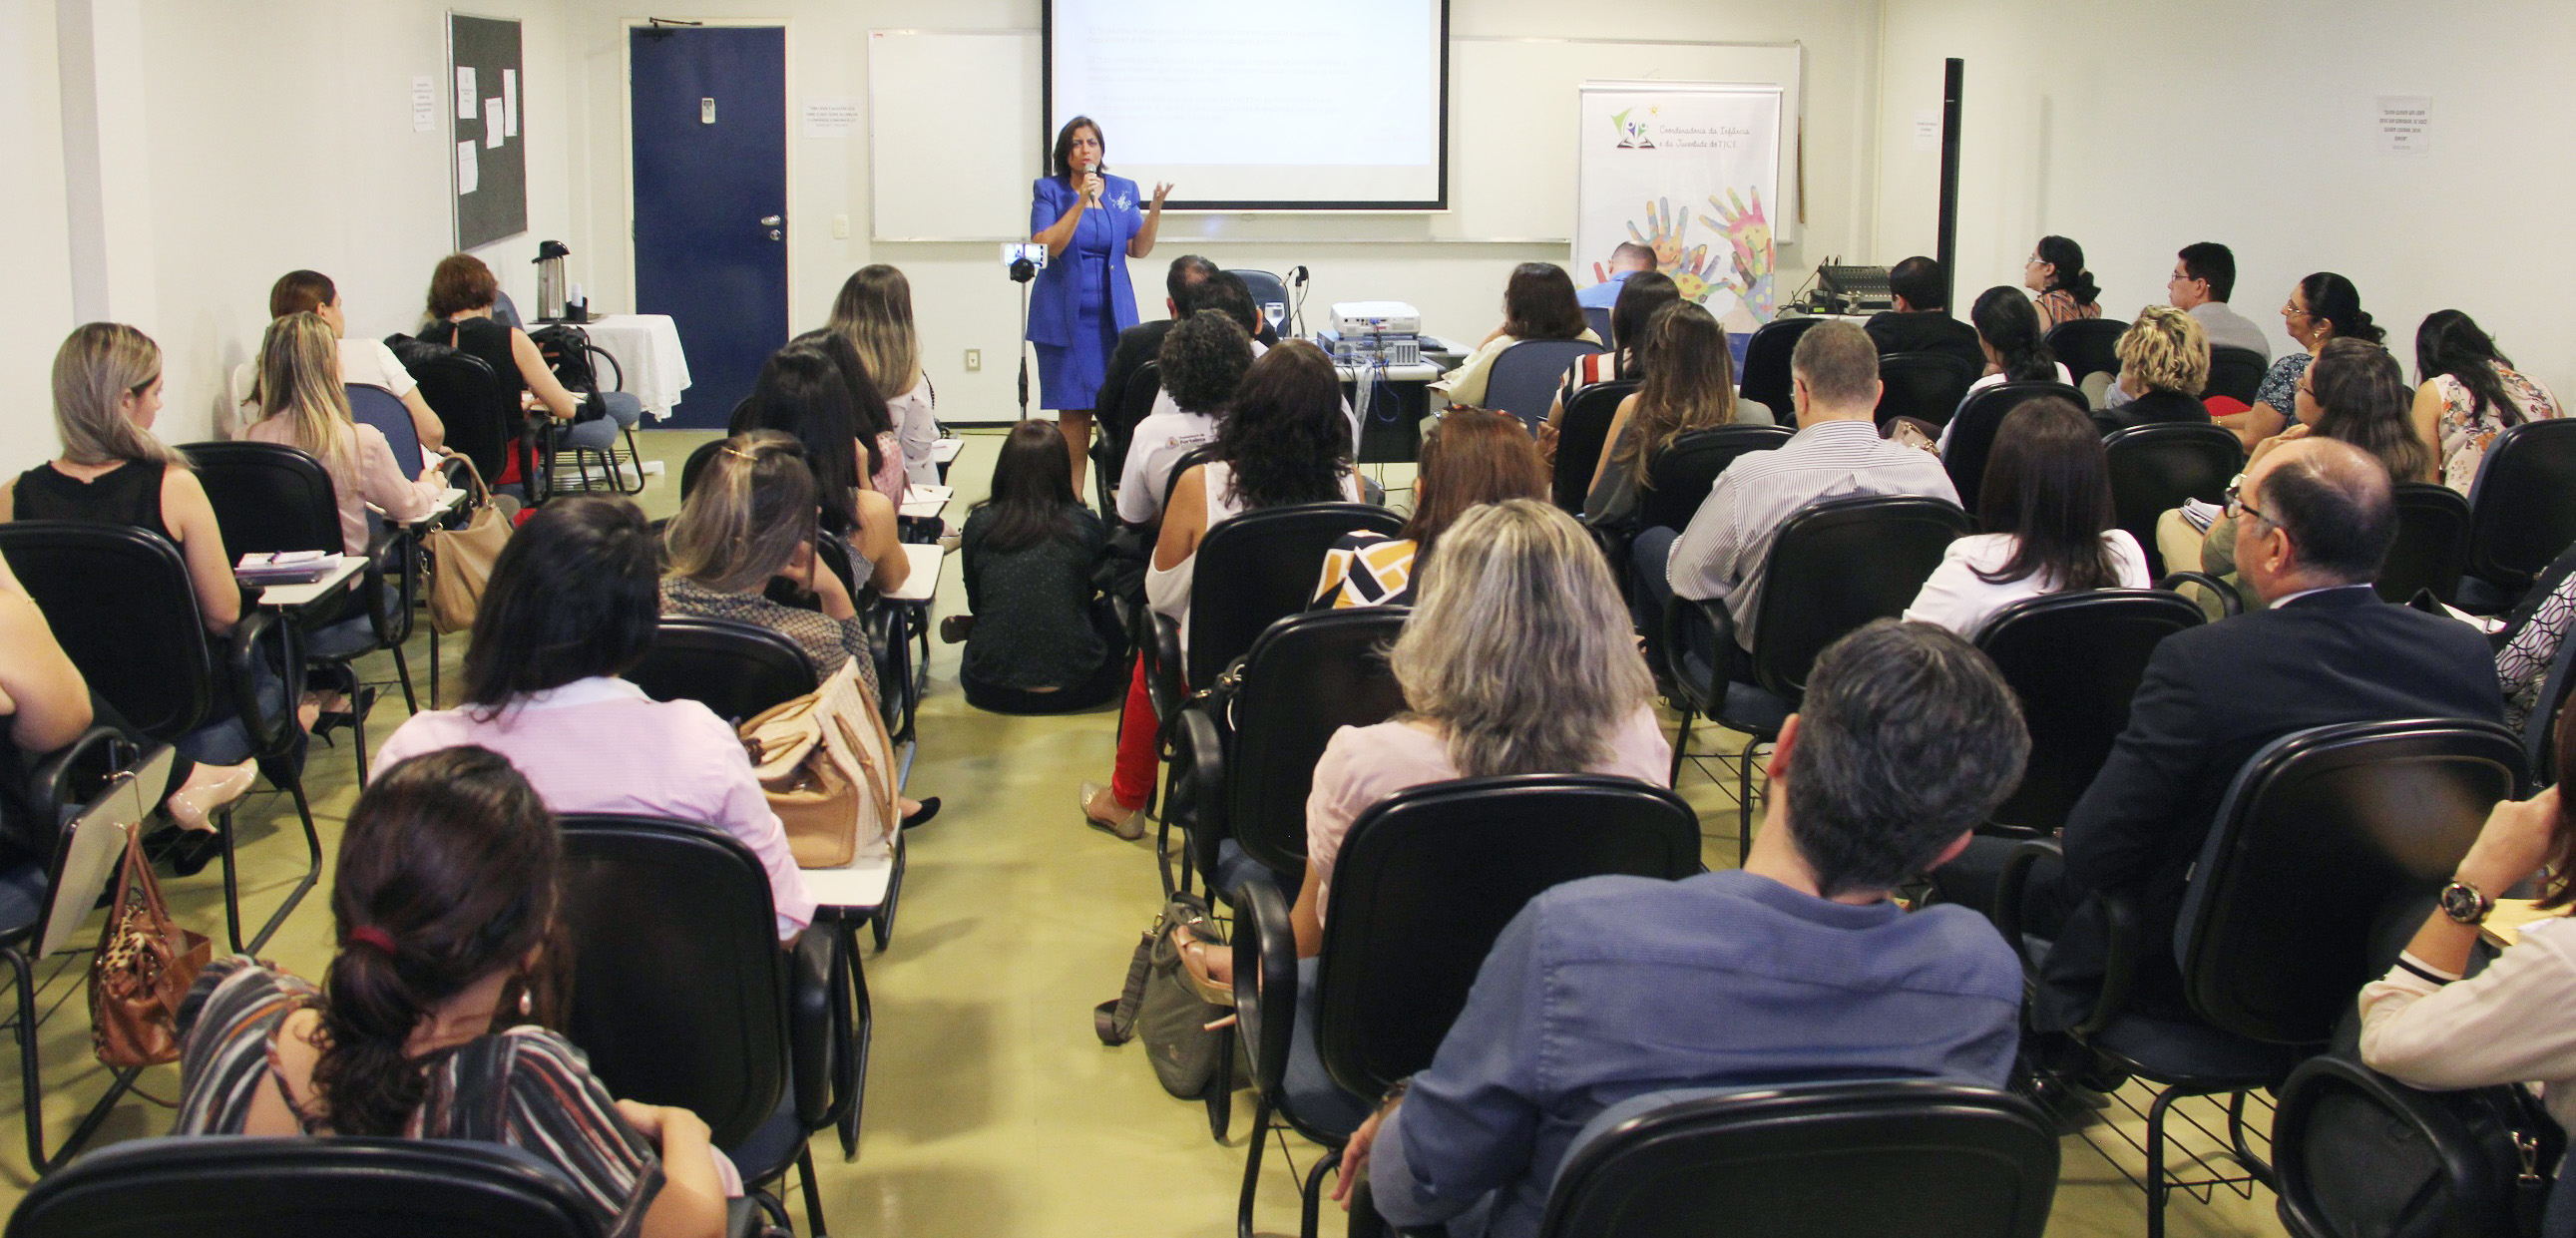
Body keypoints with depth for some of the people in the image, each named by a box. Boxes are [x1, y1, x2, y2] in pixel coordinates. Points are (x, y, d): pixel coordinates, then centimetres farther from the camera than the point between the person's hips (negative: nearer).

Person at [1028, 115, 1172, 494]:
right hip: (1066, 315, -2)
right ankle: (1073, 495, 7)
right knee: (1073, 406, 0)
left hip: (1113, 313, 2)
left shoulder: (1124, 190, 8)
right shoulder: (1049, 190, 0)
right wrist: (1081, 203, -19)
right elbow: (1046, 247, -13)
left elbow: (1139, 249, 8)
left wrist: (1155, 209, -7)